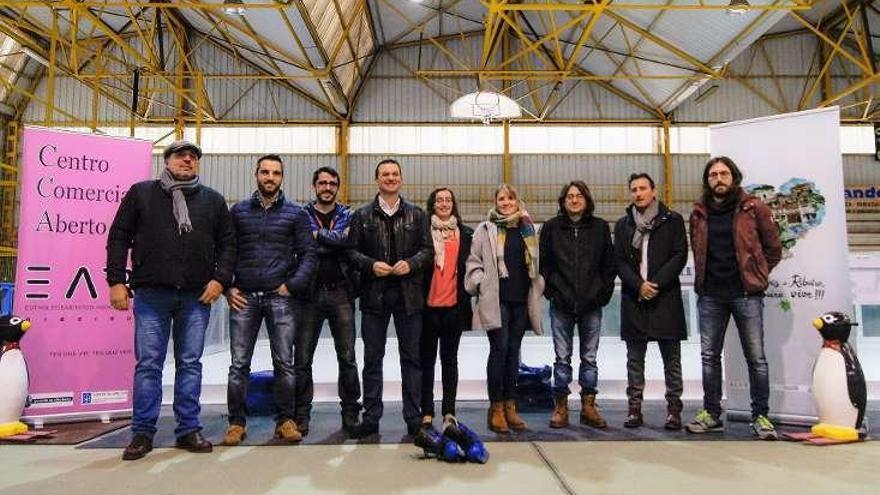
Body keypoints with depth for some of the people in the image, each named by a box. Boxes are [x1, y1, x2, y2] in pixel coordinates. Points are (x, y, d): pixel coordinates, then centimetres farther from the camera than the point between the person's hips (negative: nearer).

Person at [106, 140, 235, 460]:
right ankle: (143, 433, 12)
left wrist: (220, 279, -3)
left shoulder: (213, 200, 12)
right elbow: (119, 238, 7)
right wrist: (116, 280, -2)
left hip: (197, 297, 1)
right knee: (148, 364, 2)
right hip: (151, 294, -1)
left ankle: (189, 430, 15)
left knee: (190, 364, 6)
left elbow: (227, 244, 11)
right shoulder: (141, 193, 9)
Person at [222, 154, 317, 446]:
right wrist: (227, 287, 0)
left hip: (280, 297, -1)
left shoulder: (296, 213, 7)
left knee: (284, 364, 1)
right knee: (239, 364, 2)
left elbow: (308, 254, 3)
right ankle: (237, 422, 13)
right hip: (244, 298, 1)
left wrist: (292, 285, -7)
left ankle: (285, 420, 13)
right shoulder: (238, 211, 11)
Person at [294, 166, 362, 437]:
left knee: (347, 358, 3)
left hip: (341, 293, 0)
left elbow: (354, 241, -11)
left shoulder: (348, 216, 11)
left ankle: (351, 413, 14)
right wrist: (336, 240, -10)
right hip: (310, 293, 0)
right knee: (302, 359, 3)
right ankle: (301, 415, 15)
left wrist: (319, 235, -9)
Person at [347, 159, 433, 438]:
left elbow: (427, 249, 5)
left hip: (409, 294, 0)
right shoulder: (362, 215, 8)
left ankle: (413, 417, 14)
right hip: (374, 294, 0)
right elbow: (352, 251, 4)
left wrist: (411, 263, -13)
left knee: (411, 357, 5)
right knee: (372, 358, 6)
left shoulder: (416, 214, 10)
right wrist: (371, 265, -13)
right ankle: (371, 417, 16)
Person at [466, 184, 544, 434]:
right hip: (496, 299, -4)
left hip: (521, 299, 4)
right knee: (499, 349, -6)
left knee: (514, 351, 8)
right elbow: (473, 262, 2)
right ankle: (496, 408, 4)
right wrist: (480, 284, -10)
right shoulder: (485, 230, 1)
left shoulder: (527, 229, 13)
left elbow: (536, 262, 19)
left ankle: (509, 406, 17)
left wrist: (538, 286, 8)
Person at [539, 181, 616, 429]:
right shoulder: (551, 227, 3)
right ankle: (560, 407, 14)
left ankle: (588, 406, 19)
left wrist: (603, 294, 0)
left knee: (589, 358, 9)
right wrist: (551, 292, -3)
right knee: (562, 358, 5)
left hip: (591, 305, 1)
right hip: (561, 306, -1)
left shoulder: (600, 227, 6)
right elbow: (542, 263, 4)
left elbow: (610, 264, 8)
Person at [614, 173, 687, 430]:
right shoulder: (623, 224, 12)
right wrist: (639, 285, -10)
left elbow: (679, 256, -3)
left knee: (672, 358, 3)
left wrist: (656, 283, -12)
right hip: (633, 299, 2)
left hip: (666, 297, -2)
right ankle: (635, 408, 12)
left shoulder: (673, 220, 5)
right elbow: (619, 261, 5)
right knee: (634, 358, 6)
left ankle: (673, 409, 10)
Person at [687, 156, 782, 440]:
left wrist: (755, 276, 3)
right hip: (710, 295, 3)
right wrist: (705, 279, 10)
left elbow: (773, 249, 5)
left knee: (756, 358, 1)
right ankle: (711, 414, 18)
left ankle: (760, 416, 13)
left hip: (746, 294, -3)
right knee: (709, 356, 8)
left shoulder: (753, 209, 0)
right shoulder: (699, 213, 9)